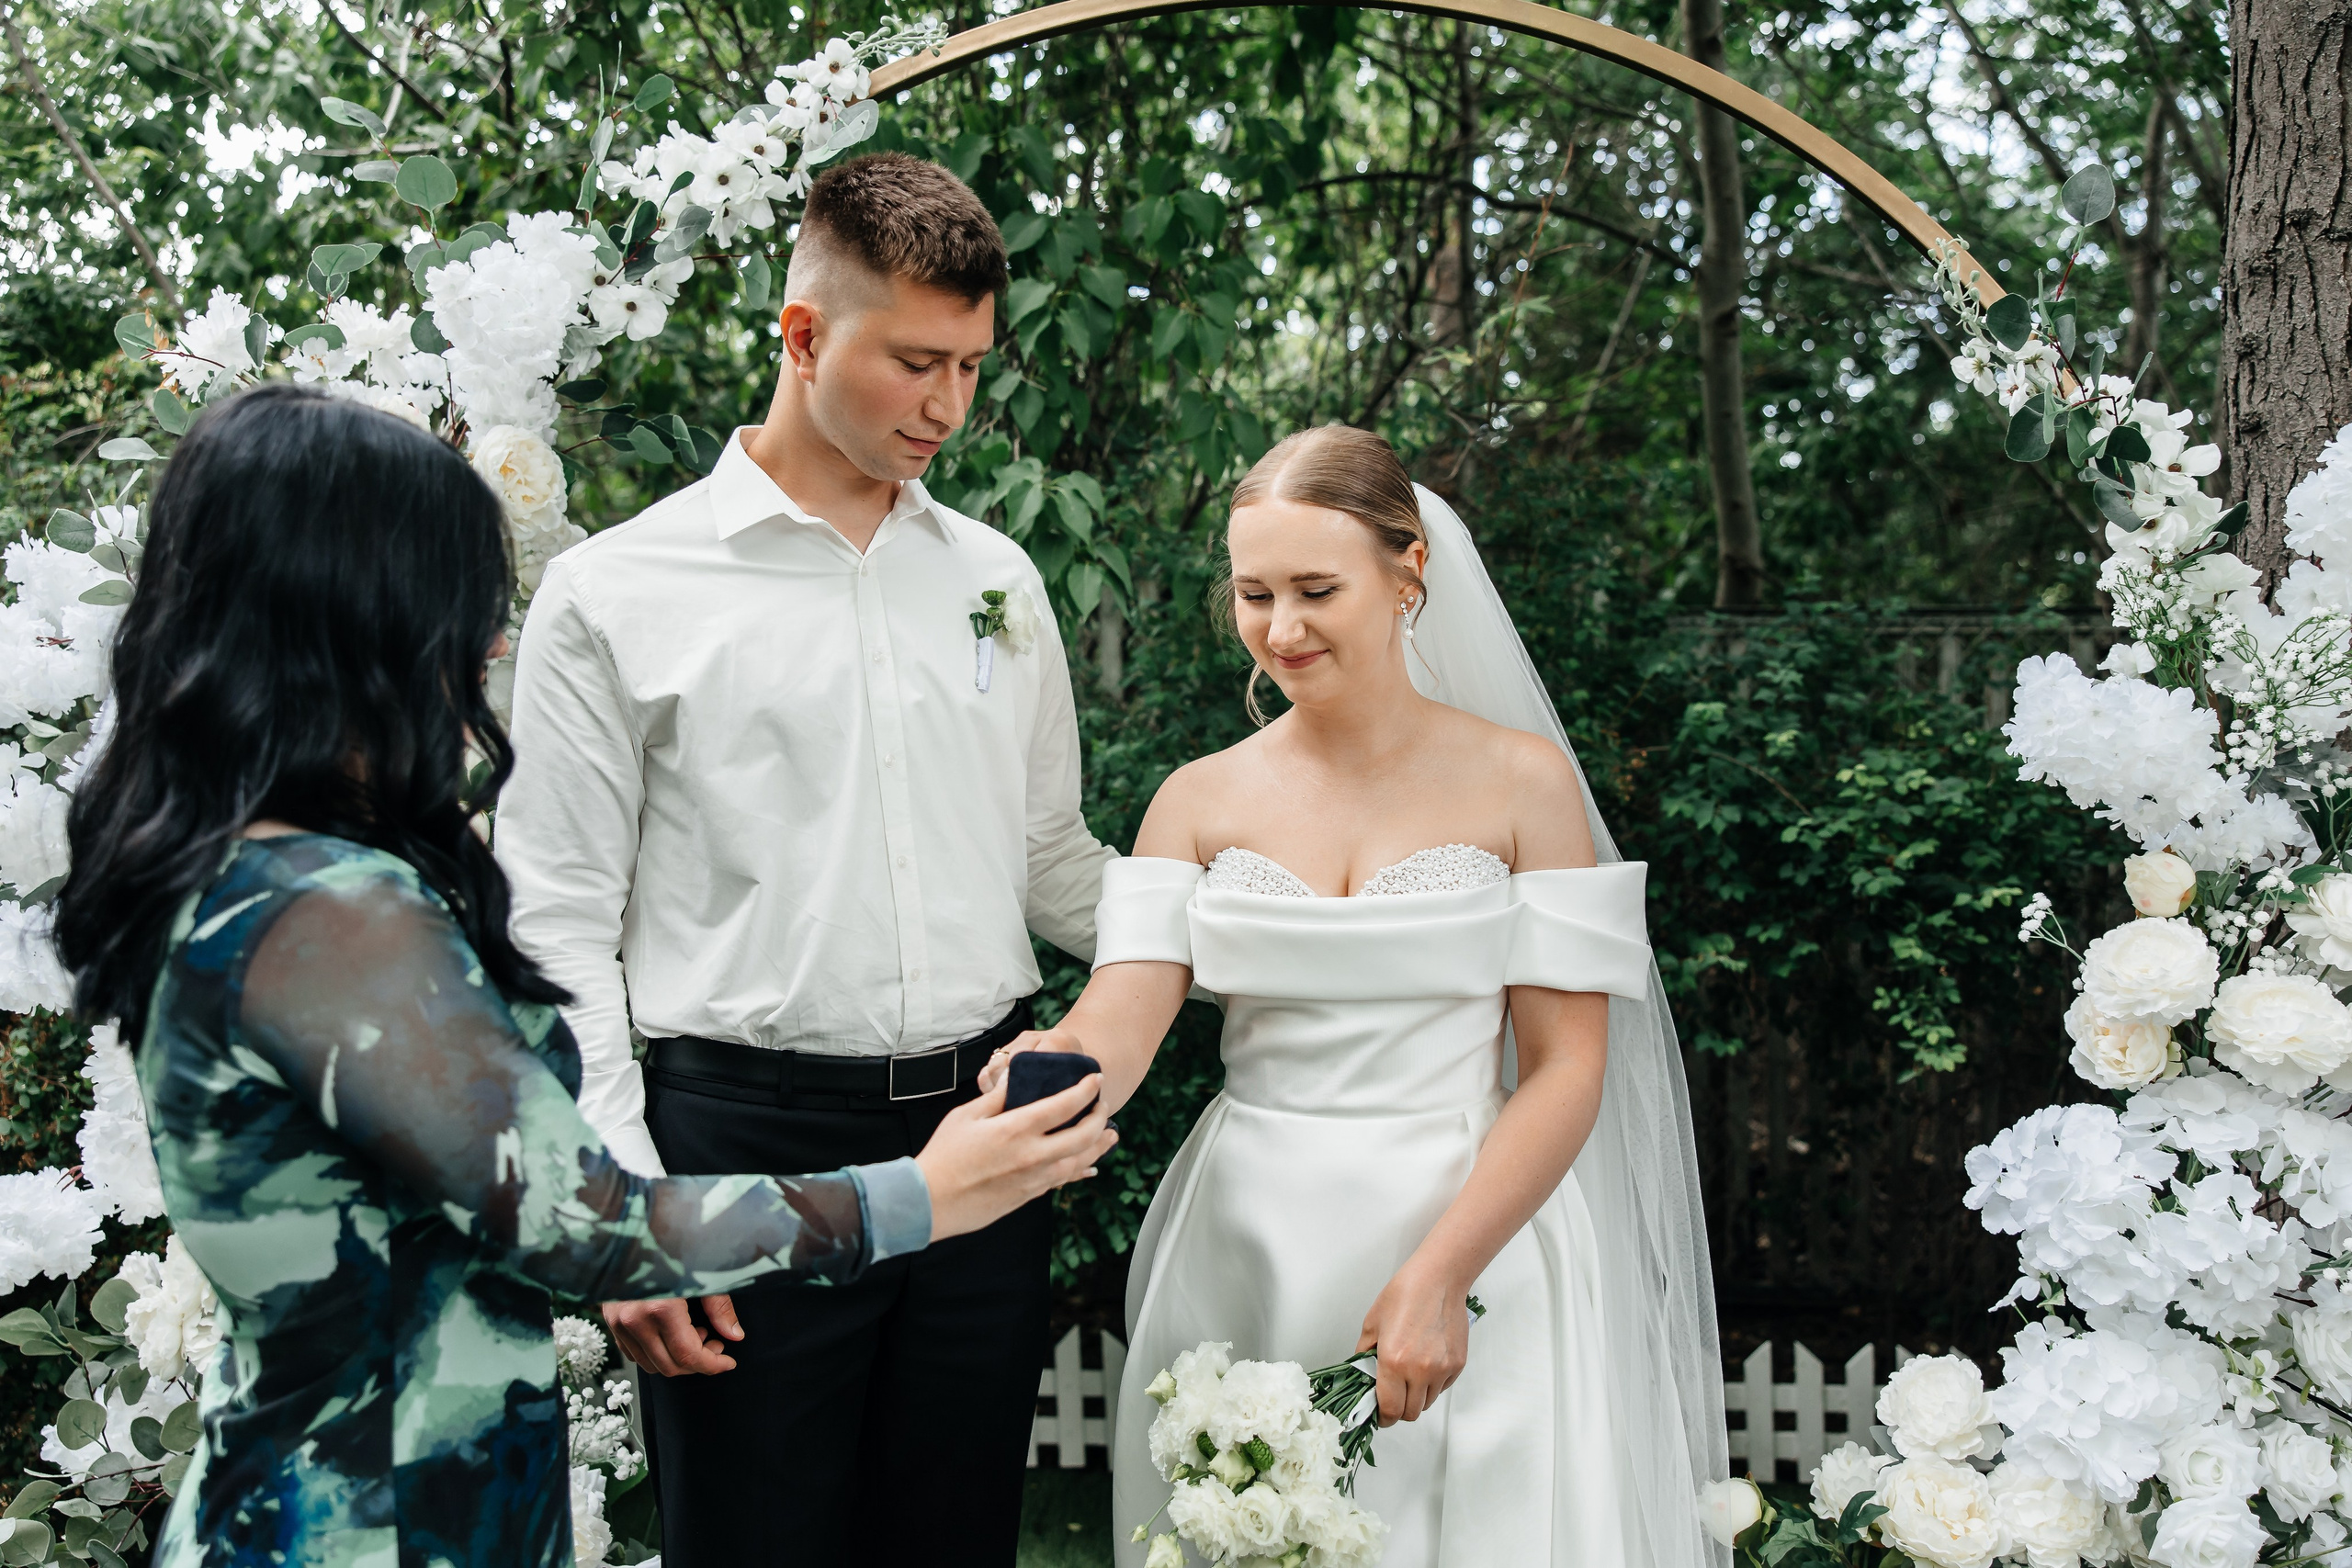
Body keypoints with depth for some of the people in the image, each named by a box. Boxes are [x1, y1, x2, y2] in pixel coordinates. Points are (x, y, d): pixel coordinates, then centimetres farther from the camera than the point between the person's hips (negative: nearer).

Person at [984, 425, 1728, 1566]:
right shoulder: (1202, 799, 5)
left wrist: (1438, 1274, -18)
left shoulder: (1520, 781, -3)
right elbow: (1120, 1018, -6)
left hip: (1472, 1241, -2)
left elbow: (1568, 1067, -7)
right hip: (1244, 1258, 2)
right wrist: (1057, 1071, -30)